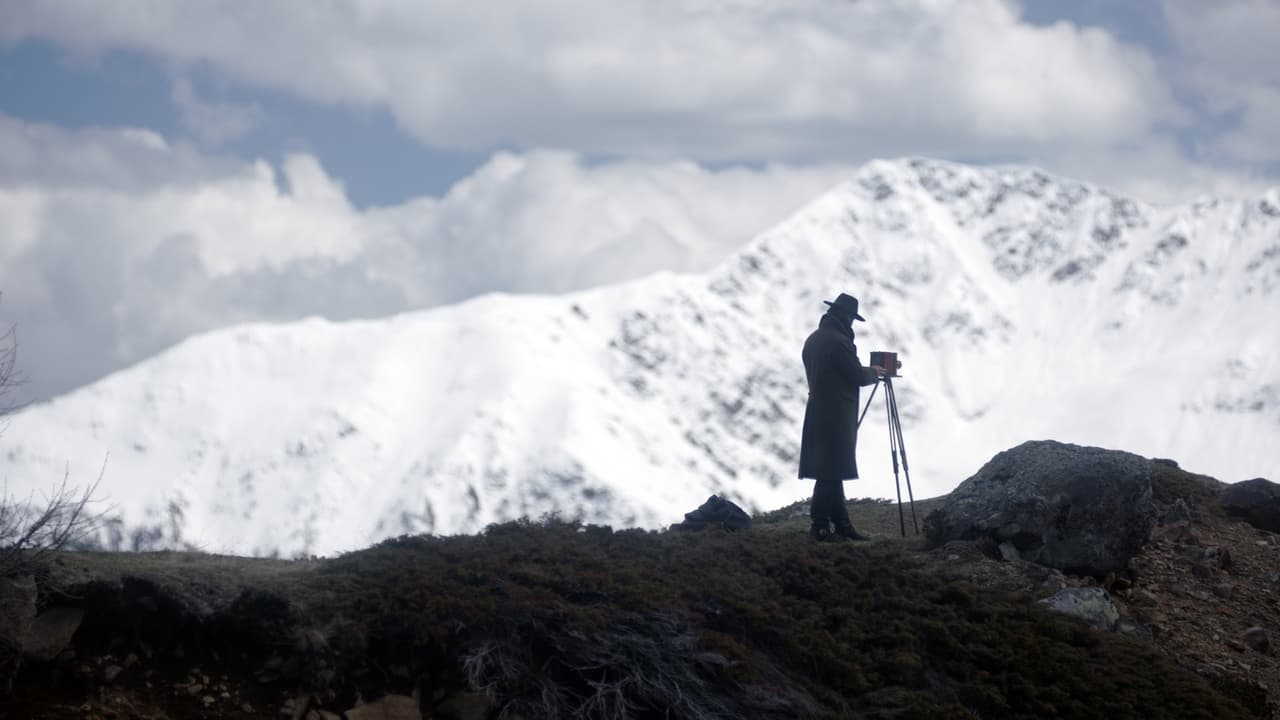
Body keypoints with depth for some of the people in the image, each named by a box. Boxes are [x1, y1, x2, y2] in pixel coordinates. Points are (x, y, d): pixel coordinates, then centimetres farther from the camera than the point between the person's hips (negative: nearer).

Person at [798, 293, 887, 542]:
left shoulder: (813, 340, 13)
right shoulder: (839, 341, -16)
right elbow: (857, 376, -13)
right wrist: (874, 372, 9)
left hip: (818, 413, 9)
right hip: (837, 415, -9)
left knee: (831, 472, 10)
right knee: (831, 471, -7)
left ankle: (841, 523, 13)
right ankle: (820, 525, -8)